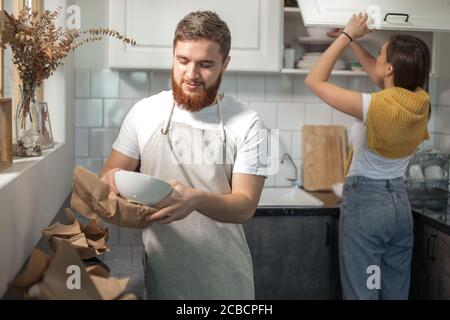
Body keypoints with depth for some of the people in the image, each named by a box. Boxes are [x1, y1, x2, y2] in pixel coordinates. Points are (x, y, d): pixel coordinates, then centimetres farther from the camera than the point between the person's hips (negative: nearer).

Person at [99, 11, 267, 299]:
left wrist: (196, 199, -31)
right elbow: (109, 178, 6)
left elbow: (245, 206, -12)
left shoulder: (246, 124, -8)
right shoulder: (143, 113, -2)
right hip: (160, 269, 2)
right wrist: (114, 180, -18)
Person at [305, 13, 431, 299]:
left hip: (365, 201, -7)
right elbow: (377, 73, 16)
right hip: (400, 202, 7)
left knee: (362, 292, 3)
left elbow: (315, 80, -12)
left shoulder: (375, 106, -22)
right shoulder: (420, 102, -3)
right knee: (396, 292, 16)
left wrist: (346, 36, -6)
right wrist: (351, 41, 19)